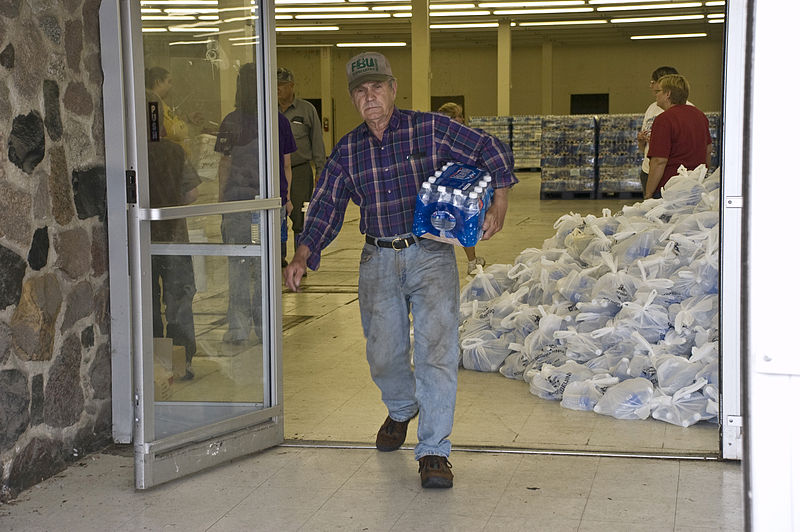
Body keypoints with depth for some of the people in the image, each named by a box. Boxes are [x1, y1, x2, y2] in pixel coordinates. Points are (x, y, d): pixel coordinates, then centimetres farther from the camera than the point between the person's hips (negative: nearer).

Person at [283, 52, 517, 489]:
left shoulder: (430, 130, -2)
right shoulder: (347, 152, 7)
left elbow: (492, 154, 2)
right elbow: (325, 209, 8)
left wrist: (498, 208, -8)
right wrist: (302, 257, -7)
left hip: (431, 256, -3)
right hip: (378, 261, 3)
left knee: (436, 349, -13)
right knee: (383, 353, 7)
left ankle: (433, 451, -7)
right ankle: (401, 410, 41)